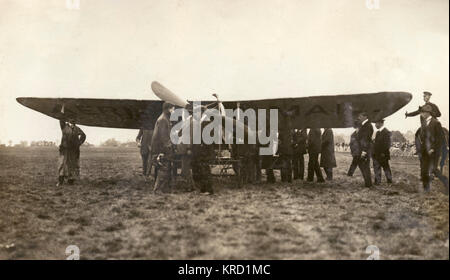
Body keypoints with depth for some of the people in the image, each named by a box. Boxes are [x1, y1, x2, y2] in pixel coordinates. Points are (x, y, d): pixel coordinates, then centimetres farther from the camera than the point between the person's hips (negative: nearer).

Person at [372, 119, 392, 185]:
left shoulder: (386, 132, -12)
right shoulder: (377, 132, 14)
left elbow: (387, 144, -17)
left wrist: (383, 153, -20)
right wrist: (374, 152, 10)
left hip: (383, 155, -8)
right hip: (376, 154, 8)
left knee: (386, 167, 4)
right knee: (376, 168, 9)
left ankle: (389, 181, 15)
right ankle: (377, 181, 16)